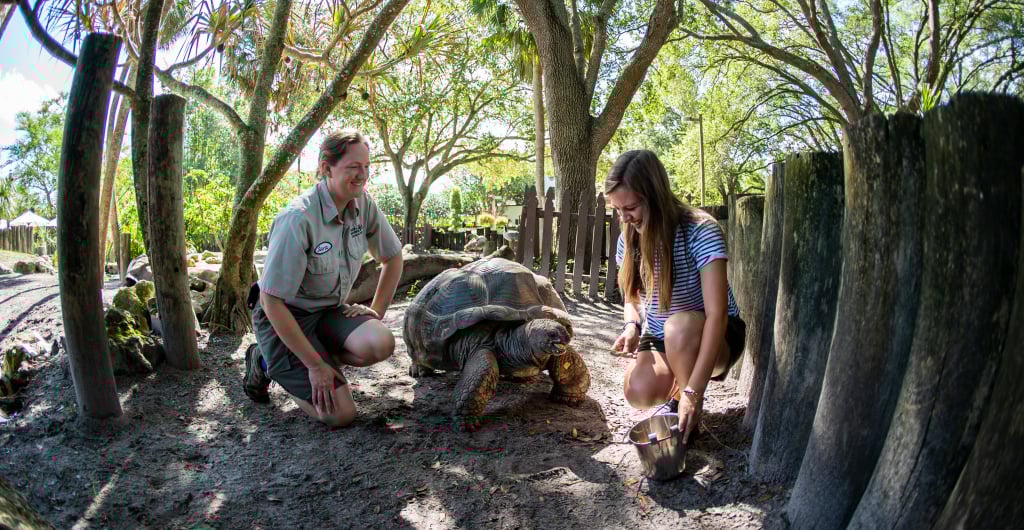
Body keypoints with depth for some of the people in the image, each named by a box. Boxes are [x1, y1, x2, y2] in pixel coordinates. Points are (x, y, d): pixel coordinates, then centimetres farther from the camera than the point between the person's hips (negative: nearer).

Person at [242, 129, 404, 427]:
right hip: (284, 316, -5)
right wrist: (315, 365, -22)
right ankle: (265, 362, 10)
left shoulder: (363, 203, -6)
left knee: (380, 344, -25)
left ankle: (321, 353, 5)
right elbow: (271, 301, -24)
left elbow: (393, 257, 10)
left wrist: (376, 311, 0)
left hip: (330, 311, 6)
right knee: (341, 415, -13)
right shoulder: (298, 219, -26)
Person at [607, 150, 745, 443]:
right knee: (638, 392, -27)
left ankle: (689, 415, -13)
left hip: (713, 336, -3)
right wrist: (632, 325, -18)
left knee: (680, 325, -38)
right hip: (660, 339, 4)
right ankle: (678, 381, 8)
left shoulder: (700, 231, -25)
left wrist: (693, 391, -39)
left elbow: (717, 313, -32)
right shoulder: (630, 238, -7)